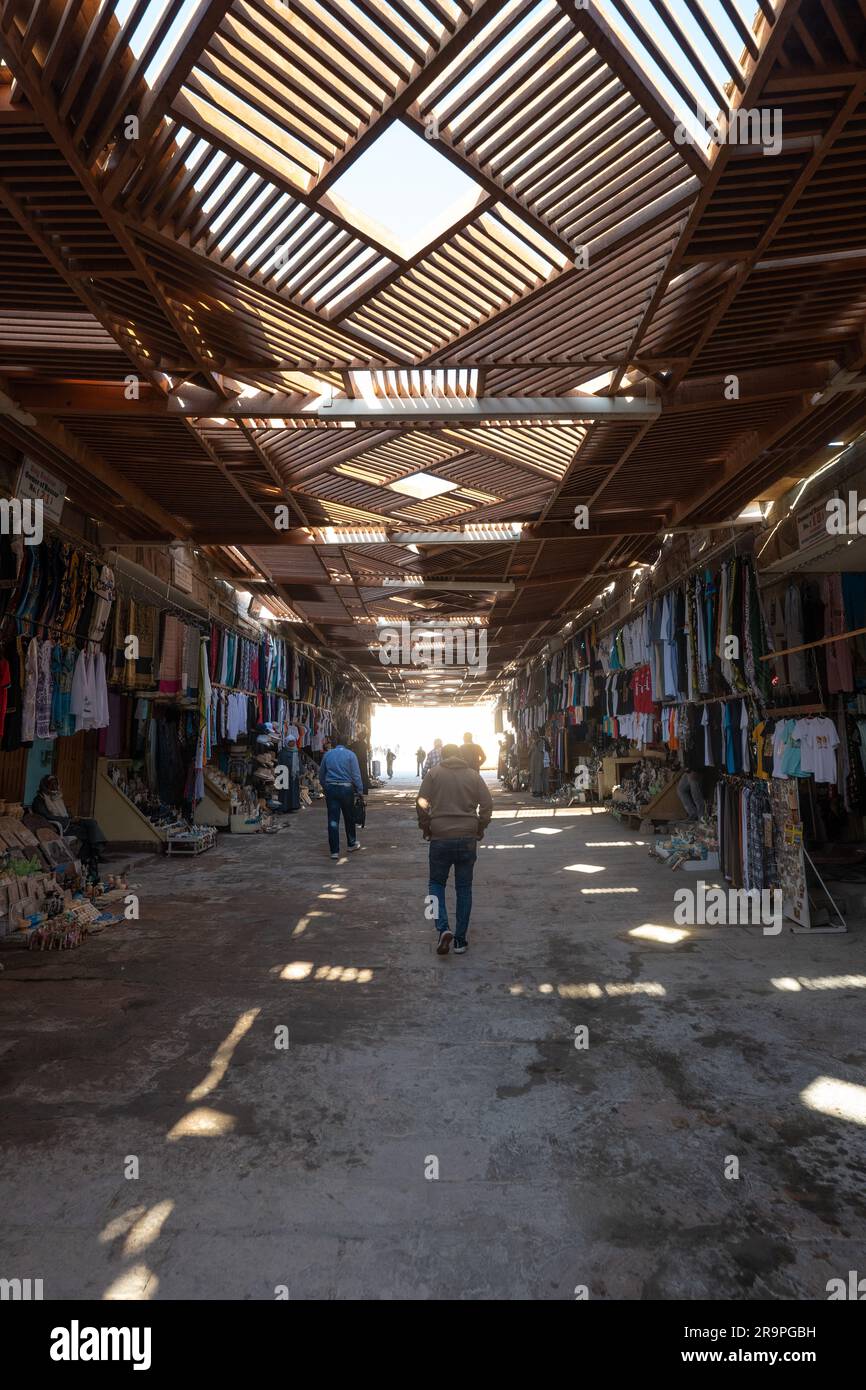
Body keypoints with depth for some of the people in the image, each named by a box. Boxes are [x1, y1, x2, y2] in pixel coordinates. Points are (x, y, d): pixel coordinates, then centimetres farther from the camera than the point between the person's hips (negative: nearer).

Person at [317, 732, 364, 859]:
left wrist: (325, 788, 26)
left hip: (330, 788, 2)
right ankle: (352, 843, 32)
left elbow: (321, 774, 14)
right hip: (346, 788, -1)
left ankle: (334, 851, -1)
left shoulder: (327, 754, 6)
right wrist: (360, 791, -1)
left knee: (333, 820, 0)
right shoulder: (350, 754, -3)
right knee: (349, 818, 16)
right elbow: (356, 775, -7)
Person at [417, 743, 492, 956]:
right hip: (468, 839, 2)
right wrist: (480, 829, 11)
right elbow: (487, 804, 1)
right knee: (464, 888, 11)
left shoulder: (433, 773, 1)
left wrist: (426, 828, 8)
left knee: (437, 883, 14)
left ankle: (443, 928, -7)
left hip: (440, 838, -2)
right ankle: (461, 940, 13)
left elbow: (421, 804, -4)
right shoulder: (474, 775, 6)